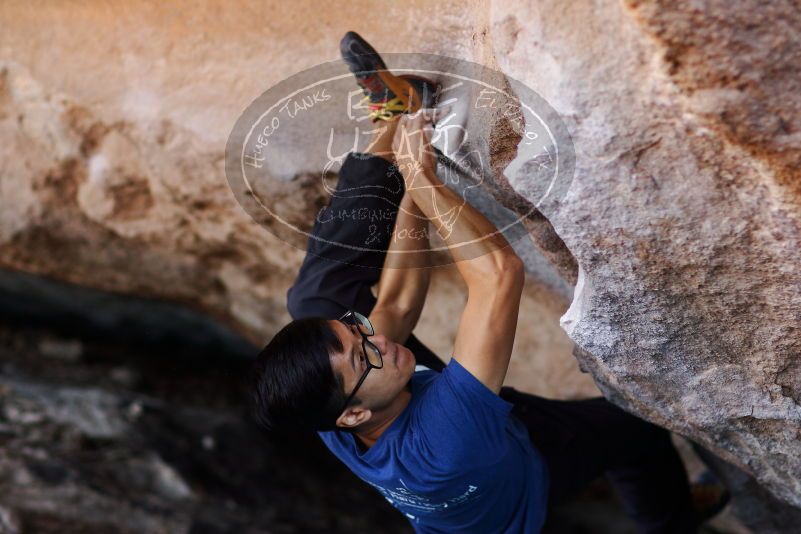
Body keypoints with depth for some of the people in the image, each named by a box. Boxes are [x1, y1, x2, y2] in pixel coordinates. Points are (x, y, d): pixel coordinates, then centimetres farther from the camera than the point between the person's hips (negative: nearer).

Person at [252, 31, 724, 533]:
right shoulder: (437, 443, -54)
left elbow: (399, 301, -21)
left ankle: (395, 114, 5)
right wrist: (422, 179, -48)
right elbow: (499, 271, -58)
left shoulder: (333, 423, -36)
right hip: (522, 471, -4)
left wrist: (412, 188, -24)